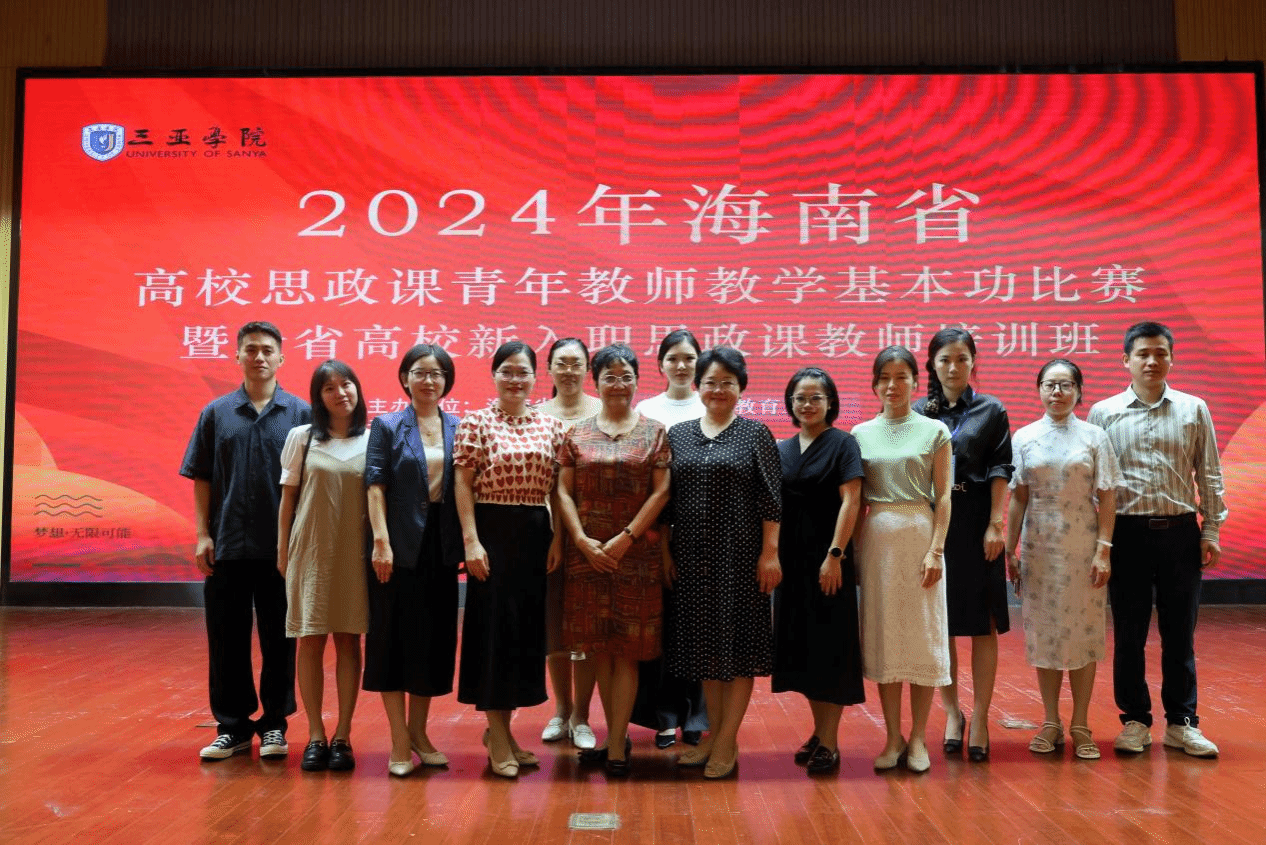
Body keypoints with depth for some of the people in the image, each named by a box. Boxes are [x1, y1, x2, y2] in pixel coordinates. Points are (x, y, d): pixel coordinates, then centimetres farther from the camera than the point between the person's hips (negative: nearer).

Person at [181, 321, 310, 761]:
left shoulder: (301, 413, 1)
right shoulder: (216, 413, 6)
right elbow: (202, 479, 7)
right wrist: (203, 535, 0)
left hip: (283, 546, -1)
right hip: (228, 544, 2)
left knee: (278, 638, 6)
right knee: (227, 638, 7)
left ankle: (274, 724, 18)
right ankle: (232, 726, 19)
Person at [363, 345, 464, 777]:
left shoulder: (459, 428, 7)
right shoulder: (387, 426, 0)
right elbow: (375, 485, -6)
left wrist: (467, 543, -1)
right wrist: (381, 541, -15)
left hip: (441, 546, 3)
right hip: (400, 546, -3)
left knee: (436, 638, 9)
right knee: (395, 636, 2)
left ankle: (418, 731, 24)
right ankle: (400, 742, 11)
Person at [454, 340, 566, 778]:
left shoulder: (551, 425, 8)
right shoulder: (476, 423, -2)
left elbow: (557, 488, 8)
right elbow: (463, 484, -5)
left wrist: (557, 538, 0)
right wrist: (471, 541, -12)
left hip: (537, 534, 4)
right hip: (493, 532, -4)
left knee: (528, 627, 9)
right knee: (494, 626, -1)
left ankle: (500, 728, 25)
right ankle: (499, 739, 10)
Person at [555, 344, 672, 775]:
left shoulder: (654, 432, 4)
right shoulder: (577, 433, 8)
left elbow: (661, 491, -2)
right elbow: (564, 492, 4)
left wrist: (626, 538, -11)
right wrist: (582, 540, -8)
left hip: (636, 553, -2)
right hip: (587, 552, 2)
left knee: (627, 648, -1)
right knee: (598, 646, 7)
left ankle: (616, 745, 4)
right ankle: (616, 735, 20)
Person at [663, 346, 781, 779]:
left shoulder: (756, 434, -1)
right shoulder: (678, 434, 9)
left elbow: (770, 499, -4)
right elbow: (667, 498, 10)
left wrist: (770, 552, -10)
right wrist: (665, 550, 5)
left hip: (740, 554, -4)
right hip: (692, 555, 4)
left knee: (738, 644, 0)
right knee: (703, 642, 10)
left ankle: (727, 740, 9)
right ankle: (714, 734, 22)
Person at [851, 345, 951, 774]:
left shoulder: (934, 431, 3)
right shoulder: (861, 434, 8)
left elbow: (943, 497, 0)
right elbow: (856, 500, 9)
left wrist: (935, 550, -9)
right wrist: (854, 550, 2)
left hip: (920, 535, -2)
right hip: (877, 538, 2)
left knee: (923, 635, 1)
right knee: (882, 636, 4)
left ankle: (917, 738, 13)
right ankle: (893, 738, 14)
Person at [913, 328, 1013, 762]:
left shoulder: (991, 411, 4)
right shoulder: (918, 413, 6)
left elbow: (1000, 470, 0)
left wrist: (996, 524, -8)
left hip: (976, 523, -1)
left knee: (983, 624, 2)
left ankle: (980, 718, 11)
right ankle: (952, 712, 20)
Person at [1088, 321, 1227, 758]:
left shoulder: (1193, 410, 5)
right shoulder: (1104, 413, 2)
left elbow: (1209, 475, 8)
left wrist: (1211, 531, 4)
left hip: (1180, 531, 1)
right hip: (1127, 533, -1)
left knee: (1180, 633, 7)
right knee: (1129, 633, 6)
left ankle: (1181, 722, 20)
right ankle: (1135, 721, 18)